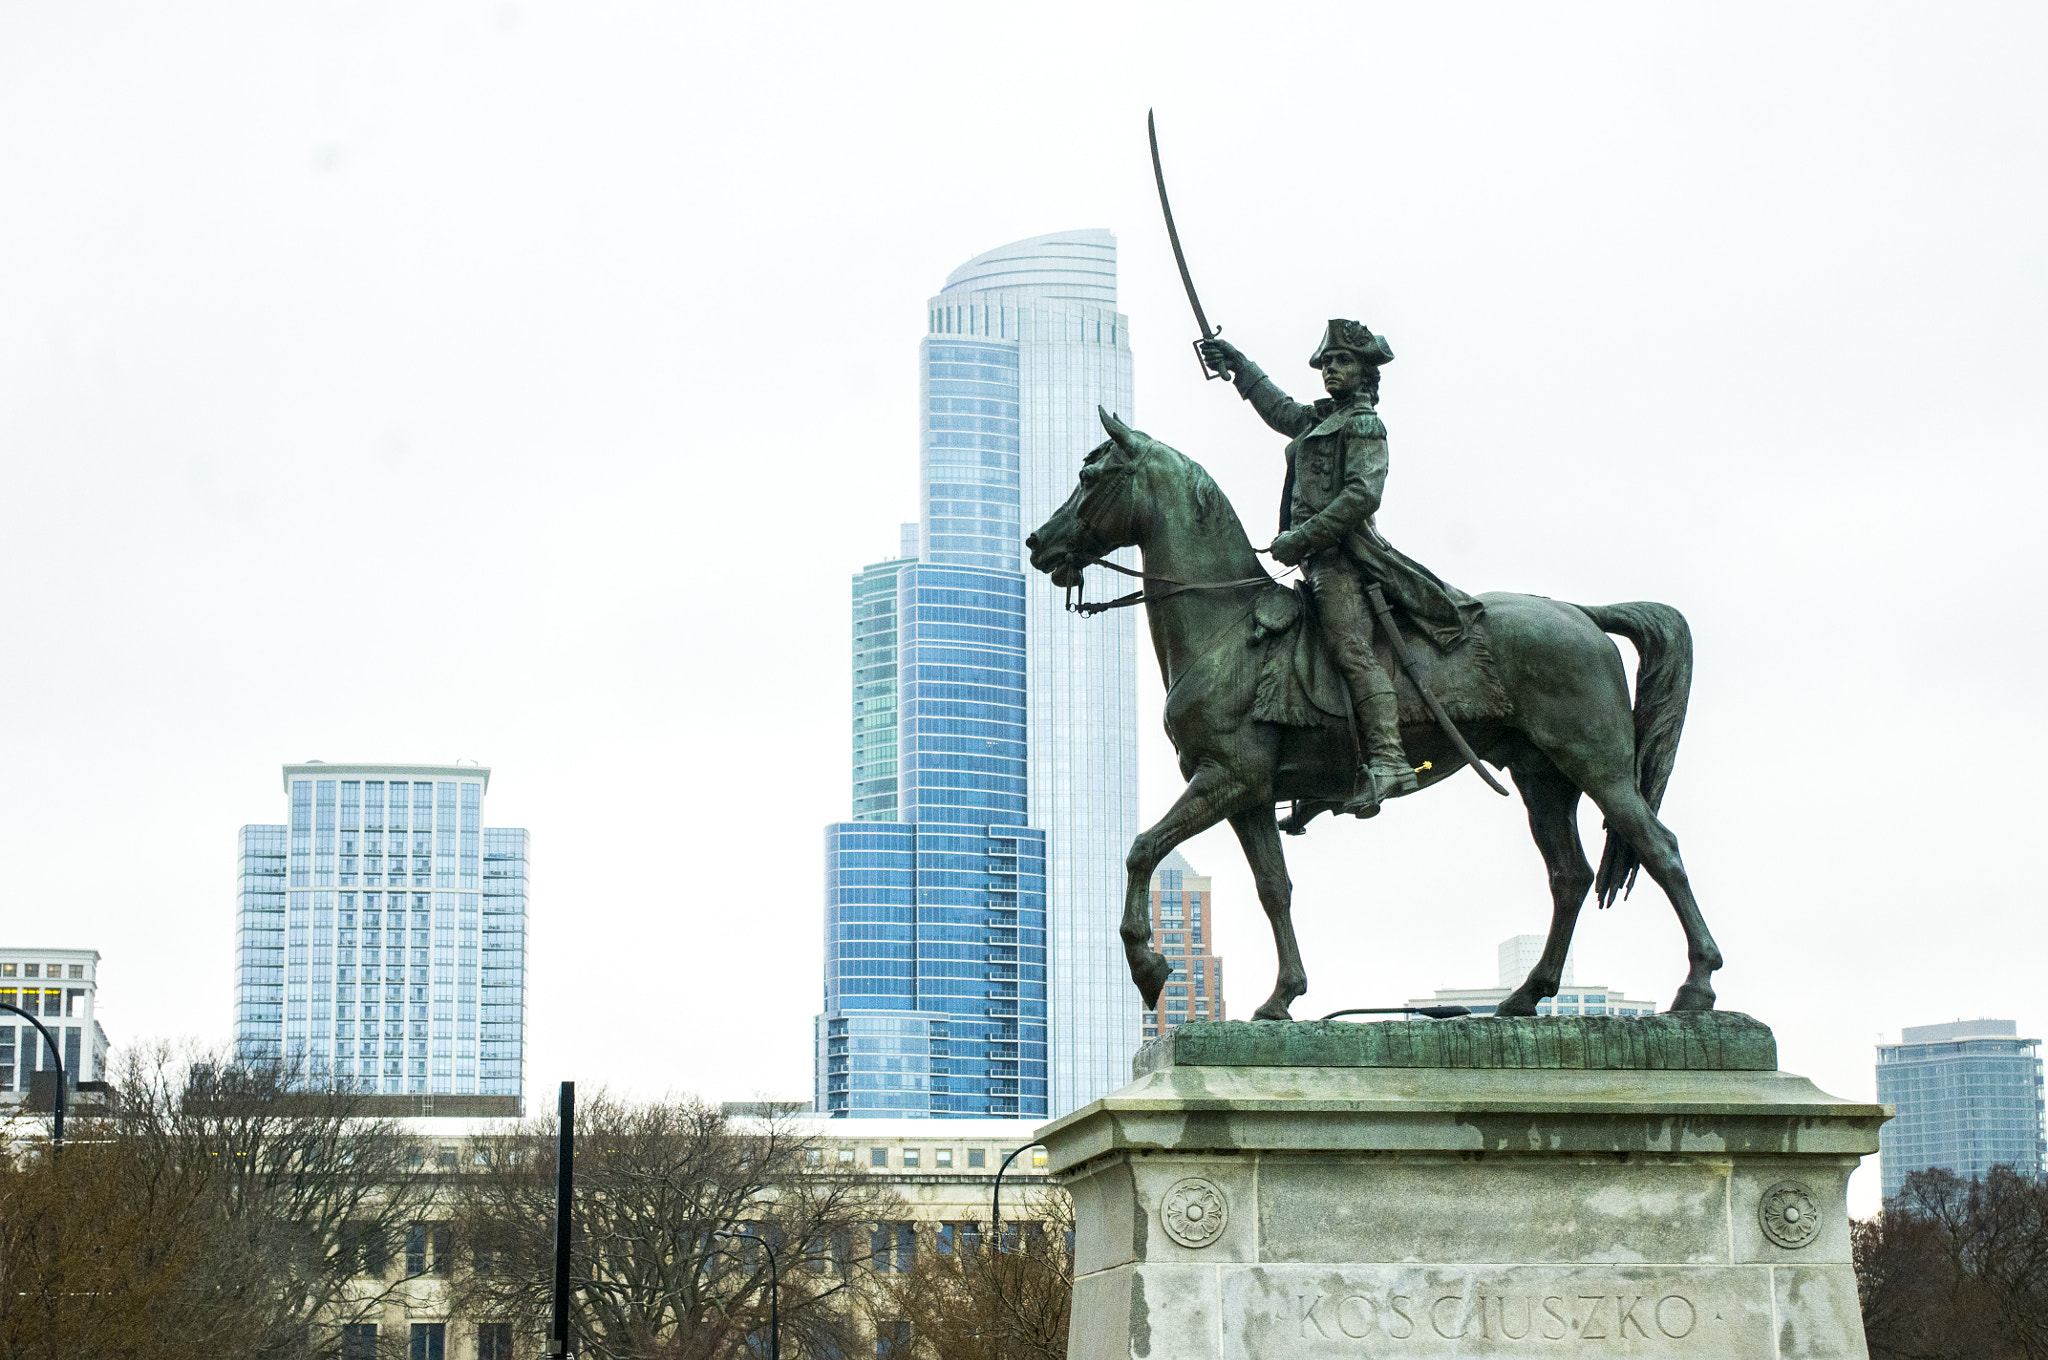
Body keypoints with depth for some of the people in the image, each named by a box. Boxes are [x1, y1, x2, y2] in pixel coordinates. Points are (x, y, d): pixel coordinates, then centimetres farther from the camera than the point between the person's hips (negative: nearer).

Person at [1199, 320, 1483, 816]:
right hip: (1319, 557, 11)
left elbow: (1362, 495, -18)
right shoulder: (1319, 419, 22)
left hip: (1339, 555, -11)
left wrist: (1301, 537, -19)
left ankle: (1388, 760, -32)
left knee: (1353, 649, -21)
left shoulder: (1363, 423, -5)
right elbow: (1279, 408, 43)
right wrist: (1237, 364, 48)